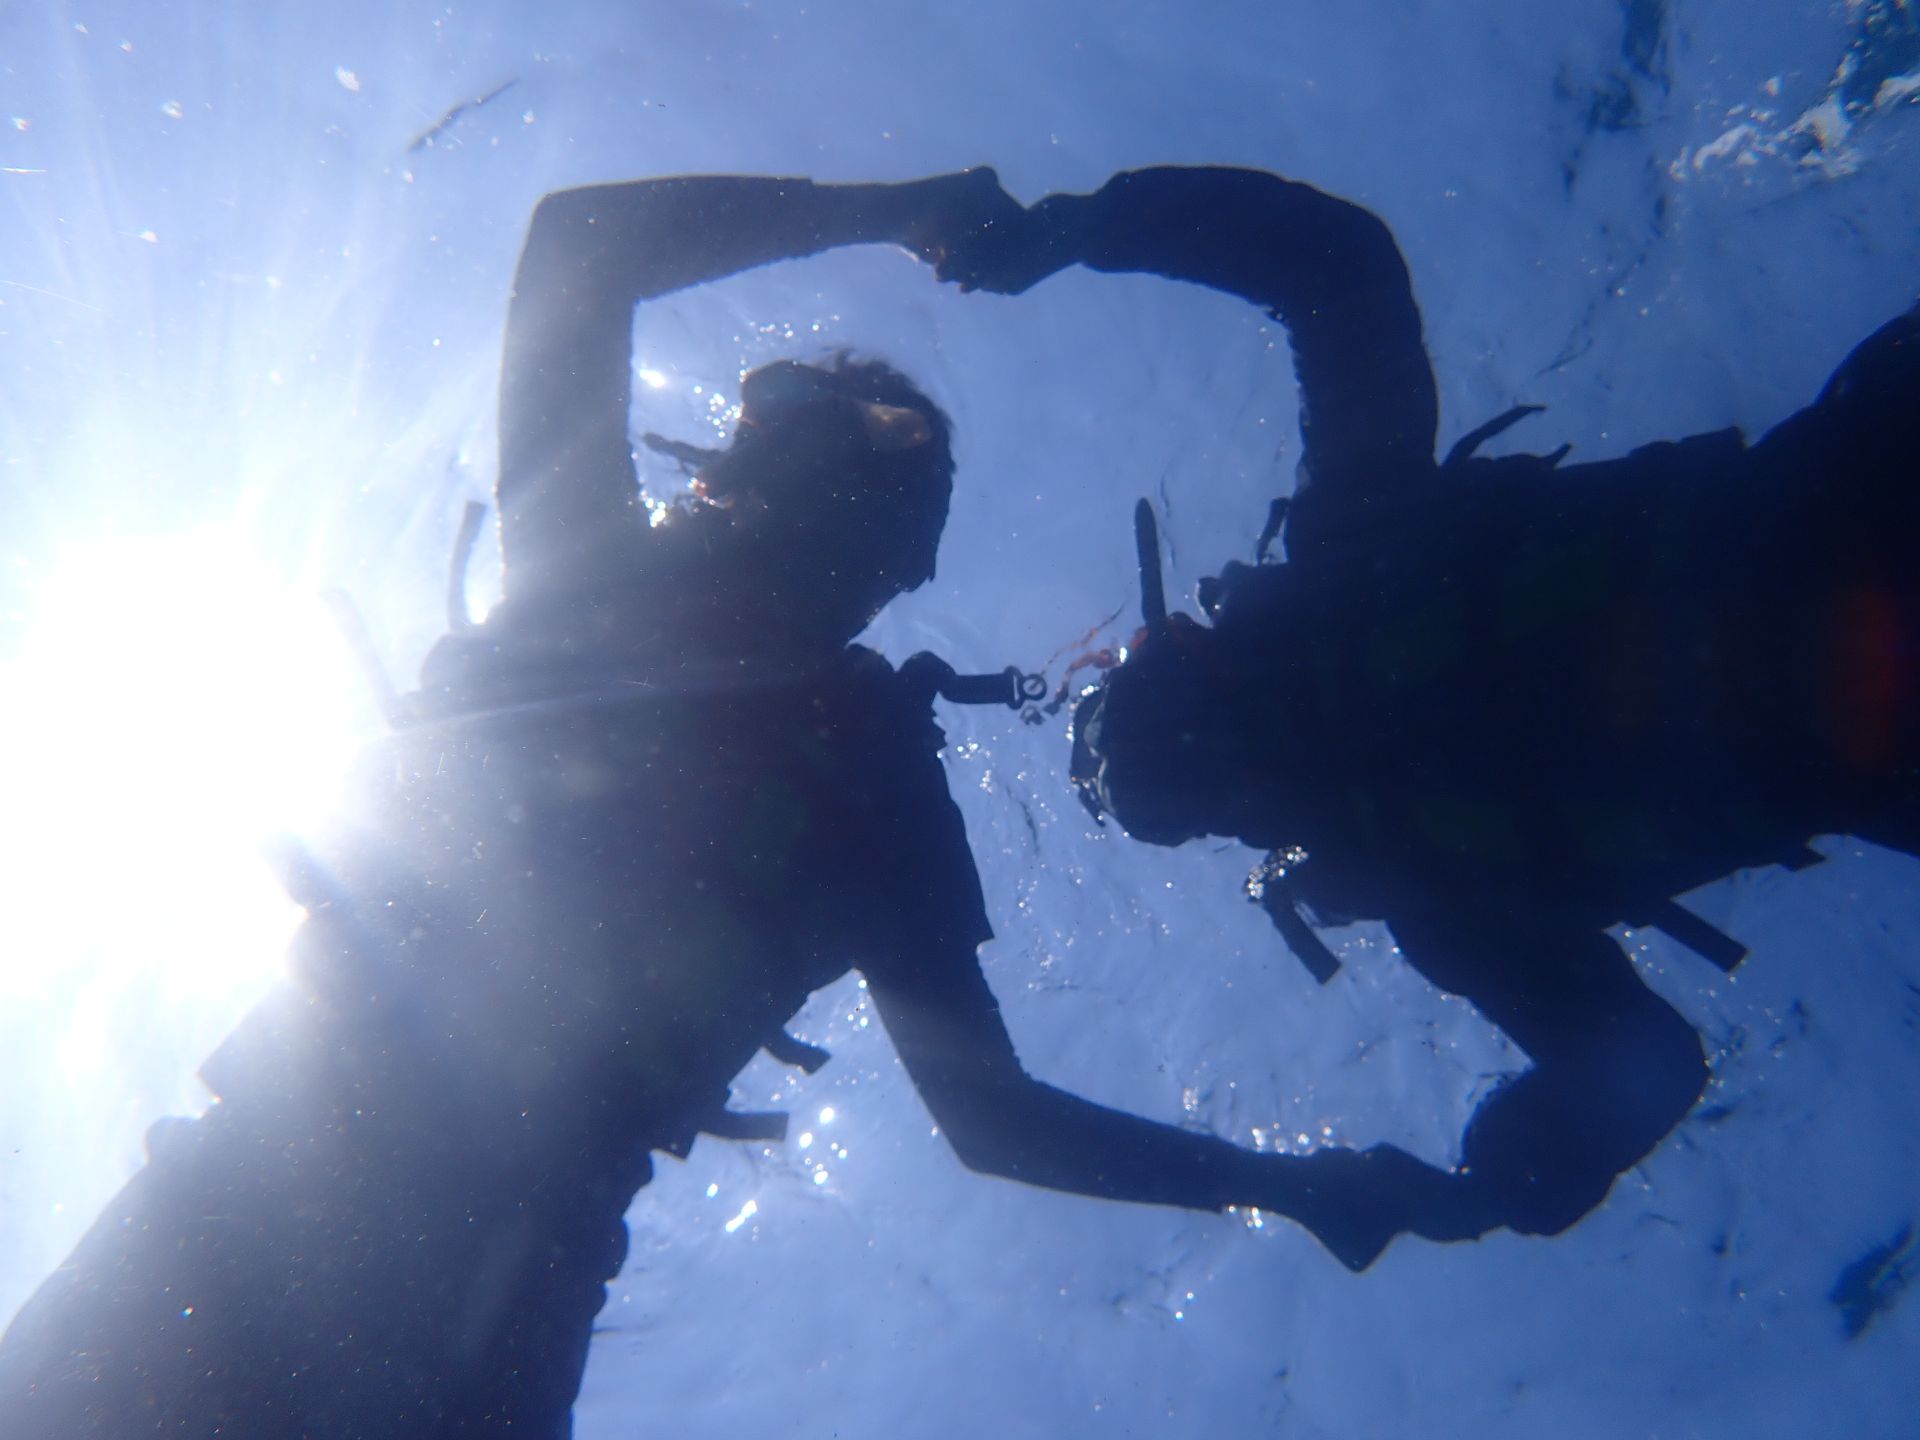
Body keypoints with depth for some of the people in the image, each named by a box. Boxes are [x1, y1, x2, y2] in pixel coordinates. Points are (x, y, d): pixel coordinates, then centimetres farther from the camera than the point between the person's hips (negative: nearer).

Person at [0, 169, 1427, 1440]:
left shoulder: (869, 759, 9)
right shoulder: (595, 563, 11)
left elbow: (991, 1112, 13)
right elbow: (585, 238, 4)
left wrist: (1272, 1176, 11)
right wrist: (901, 209, 8)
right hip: (282, 1165, 1)